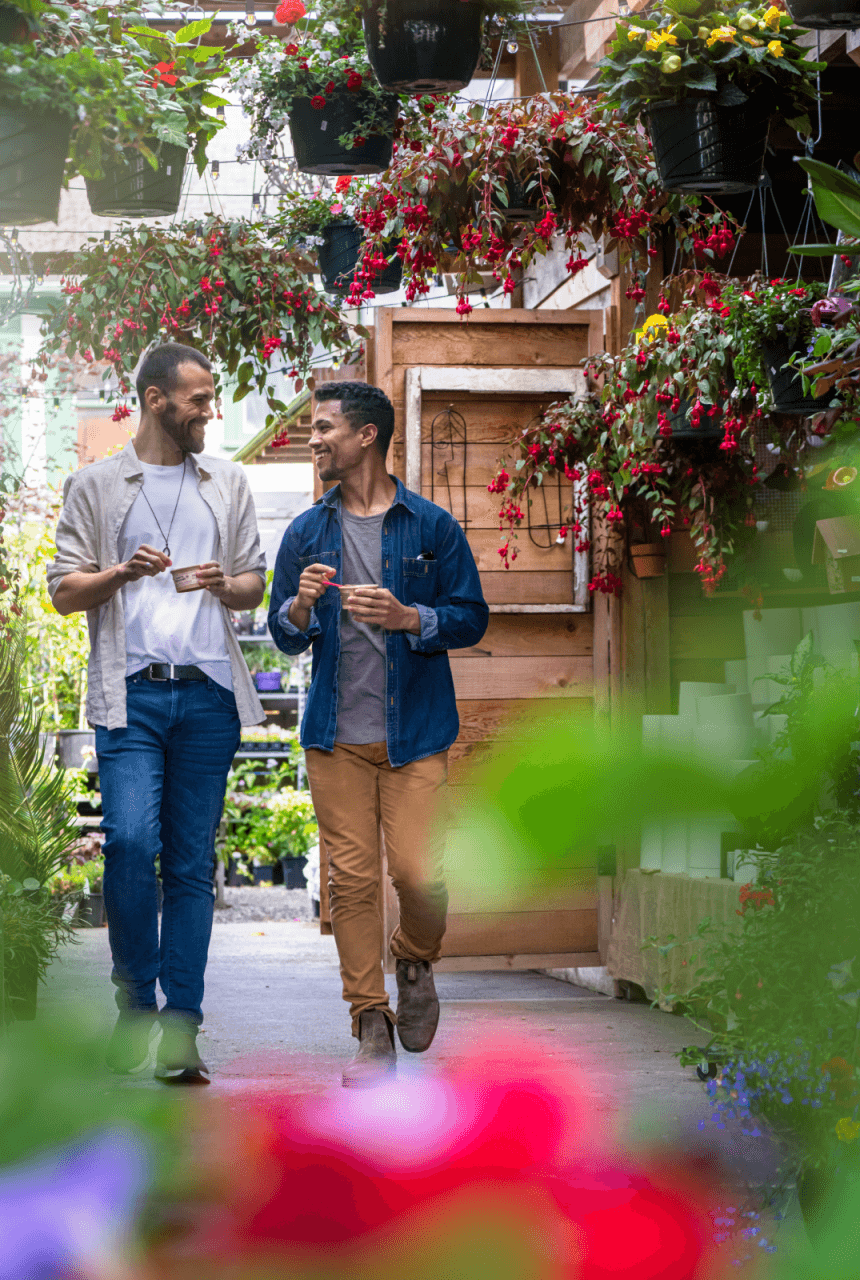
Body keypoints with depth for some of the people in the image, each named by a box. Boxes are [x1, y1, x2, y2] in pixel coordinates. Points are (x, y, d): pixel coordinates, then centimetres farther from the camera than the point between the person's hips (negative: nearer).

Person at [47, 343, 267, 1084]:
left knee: (192, 863, 2)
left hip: (208, 691, 2)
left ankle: (181, 1031, 5)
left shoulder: (227, 485, 16)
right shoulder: (96, 486, 8)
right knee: (130, 840, -18)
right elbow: (64, 592, 6)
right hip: (131, 693, -2)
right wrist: (124, 572, -12)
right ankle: (136, 1002, 2)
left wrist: (226, 585, -4)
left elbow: (256, 583, 18)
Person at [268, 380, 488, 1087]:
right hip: (336, 734, 2)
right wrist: (301, 608, -10)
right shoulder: (306, 533, 9)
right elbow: (283, 634, 13)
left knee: (418, 872, -10)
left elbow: (472, 617, 2)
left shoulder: (433, 526, 1)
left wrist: (407, 618, -16)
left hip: (415, 732, -2)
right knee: (352, 877, -2)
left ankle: (416, 960, 23)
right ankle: (372, 1025, 7)